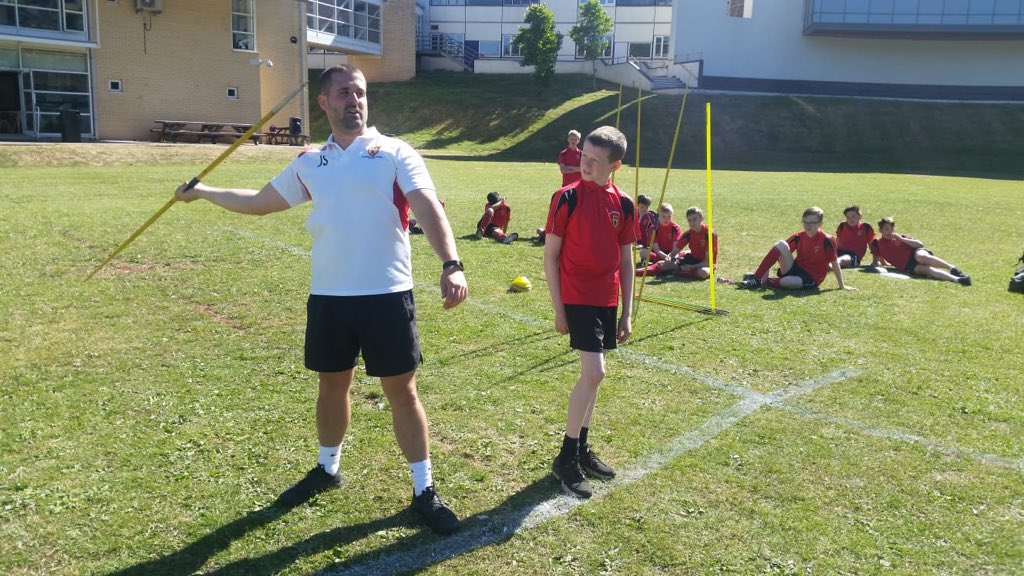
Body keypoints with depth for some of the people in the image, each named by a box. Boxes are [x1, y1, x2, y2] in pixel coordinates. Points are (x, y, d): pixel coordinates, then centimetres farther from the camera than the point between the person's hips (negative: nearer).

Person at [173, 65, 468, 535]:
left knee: (401, 391, 2)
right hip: (327, 296, 4)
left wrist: (451, 265, -30)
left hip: (387, 295, -4)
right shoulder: (308, 163, 11)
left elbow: (429, 209, -16)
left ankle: (424, 491, 15)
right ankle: (327, 469, 40)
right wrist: (202, 192, 25)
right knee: (332, 385, 17)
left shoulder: (394, 153, -3)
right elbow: (259, 202, 24)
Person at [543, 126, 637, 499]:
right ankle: (566, 458, 0)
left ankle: (582, 448, 26)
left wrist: (627, 312, 9)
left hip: (608, 301, 5)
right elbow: (550, 256, -6)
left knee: (591, 374, 12)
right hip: (577, 299, -5)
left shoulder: (623, 205, 5)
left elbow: (625, 261, 10)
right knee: (593, 373, -13)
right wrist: (558, 309, -8)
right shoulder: (567, 199, -8)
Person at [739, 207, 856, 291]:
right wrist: (766, 271, -8)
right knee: (781, 244, -20)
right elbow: (780, 252, 1)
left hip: (811, 279, -4)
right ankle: (756, 278, -28)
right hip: (795, 269, 5)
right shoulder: (798, 237, 1)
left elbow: (835, 264, -7)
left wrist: (842, 286, -1)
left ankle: (763, 282, -13)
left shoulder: (827, 241, -12)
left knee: (789, 282, -41)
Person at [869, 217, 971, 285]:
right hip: (907, 267, -2)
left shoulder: (899, 237, 15)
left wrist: (902, 239, -2)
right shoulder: (877, 243, 11)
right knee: (925, 269, -33)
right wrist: (875, 263, -2)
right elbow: (875, 261, 21)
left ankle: (953, 269, -40)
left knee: (921, 257, -37)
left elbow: (920, 244, 5)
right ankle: (956, 279, -53)